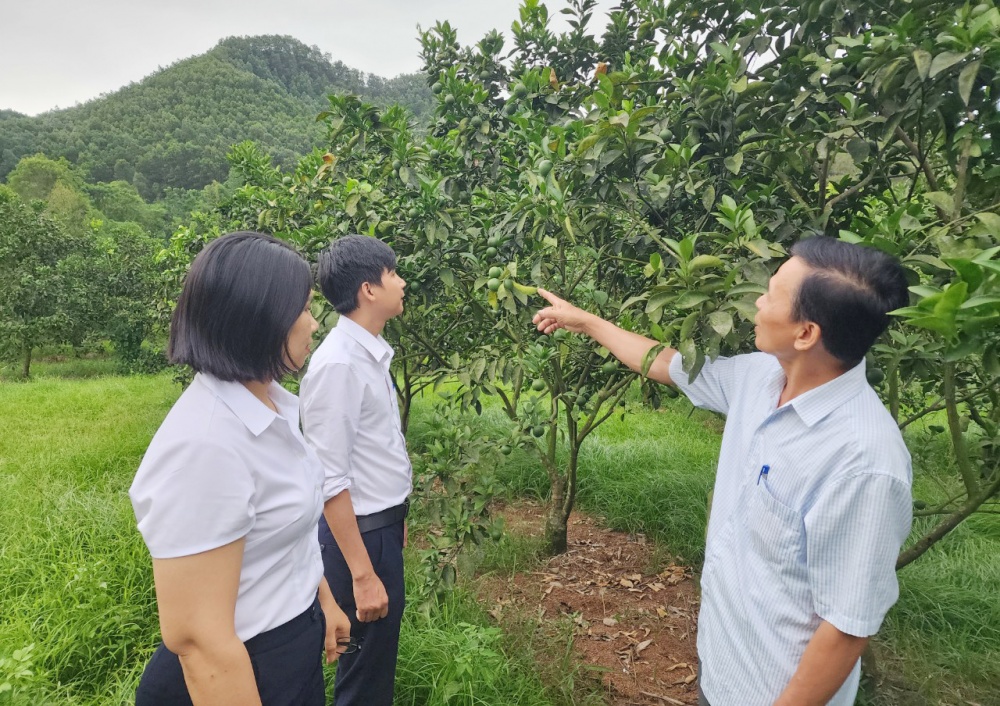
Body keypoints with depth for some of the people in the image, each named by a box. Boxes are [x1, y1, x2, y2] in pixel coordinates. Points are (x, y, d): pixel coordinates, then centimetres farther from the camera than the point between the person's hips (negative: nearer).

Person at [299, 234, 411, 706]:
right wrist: (362, 574, -19)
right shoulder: (338, 364, -23)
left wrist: (396, 520, 16)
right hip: (359, 533, -8)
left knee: (381, 648, 25)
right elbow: (331, 480, -23)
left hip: (385, 524, 8)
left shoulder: (372, 353, 3)